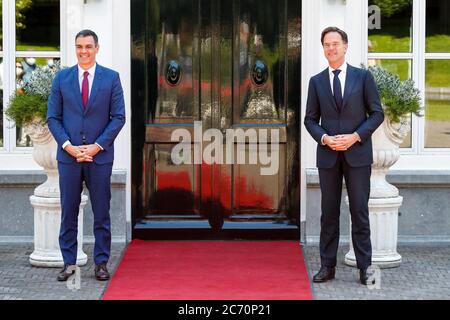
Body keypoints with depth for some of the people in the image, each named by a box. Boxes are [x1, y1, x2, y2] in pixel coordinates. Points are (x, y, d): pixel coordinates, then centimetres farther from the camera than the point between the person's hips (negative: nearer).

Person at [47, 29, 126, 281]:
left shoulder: (111, 78, 3)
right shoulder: (62, 78, 6)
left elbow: (118, 117, -1)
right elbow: (53, 117, 5)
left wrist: (97, 146, -10)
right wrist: (68, 146, -8)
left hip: (100, 156, -1)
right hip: (68, 155, 1)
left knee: (101, 212, 4)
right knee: (68, 212, 4)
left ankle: (101, 263, 11)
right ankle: (69, 263, 11)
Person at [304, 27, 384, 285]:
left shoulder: (363, 77, 3)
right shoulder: (317, 81, 8)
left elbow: (377, 113, 1)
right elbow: (310, 119, 9)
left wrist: (355, 136, -11)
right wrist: (324, 138, -10)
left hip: (357, 154, -2)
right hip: (328, 155, 2)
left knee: (360, 211, 0)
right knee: (329, 212, 6)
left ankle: (365, 268, 4)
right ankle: (328, 266, 11)